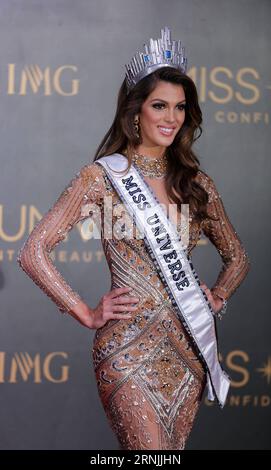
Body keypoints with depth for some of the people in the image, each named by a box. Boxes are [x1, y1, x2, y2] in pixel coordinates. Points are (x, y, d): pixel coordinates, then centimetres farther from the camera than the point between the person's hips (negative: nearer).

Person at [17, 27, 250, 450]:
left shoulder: (196, 183, 9)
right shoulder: (102, 175, -5)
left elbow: (237, 257, 23)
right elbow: (33, 252, -8)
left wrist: (217, 298, 6)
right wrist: (88, 315, -8)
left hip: (189, 348, 5)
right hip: (130, 346, -5)